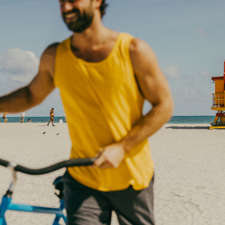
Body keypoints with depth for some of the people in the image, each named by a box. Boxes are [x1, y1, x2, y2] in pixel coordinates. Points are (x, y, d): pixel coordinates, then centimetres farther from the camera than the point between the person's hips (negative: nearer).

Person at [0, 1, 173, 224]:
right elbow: (32, 94, 16)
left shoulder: (134, 50, -10)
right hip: (83, 181, 1)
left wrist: (121, 147, -17)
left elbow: (164, 106, -7)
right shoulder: (53, 57, -2)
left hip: (133, 180, -1)